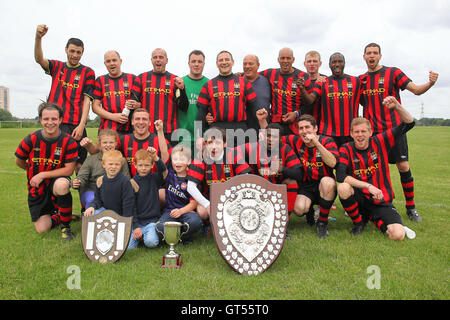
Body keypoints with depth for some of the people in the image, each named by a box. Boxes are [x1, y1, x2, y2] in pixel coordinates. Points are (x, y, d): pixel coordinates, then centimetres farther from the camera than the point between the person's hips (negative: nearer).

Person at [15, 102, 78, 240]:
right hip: (37, 188, 2)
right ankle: (58, 215, 32)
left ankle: (66, 226, -17)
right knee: (42, 229, -5)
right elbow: (19, 161, 8)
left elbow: (69, 170, -15)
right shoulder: (31, 139, -10)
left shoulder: (68, 141, -14)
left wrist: (43, 174, -18)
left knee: (62, 185, -41)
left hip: (57, 181, -2)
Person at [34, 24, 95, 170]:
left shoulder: (87, 72, 5)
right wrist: (38, 37, -25)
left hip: (75, 125, -2)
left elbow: (87, 100, -2)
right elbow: (39, 59, -6)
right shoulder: (57, 67, 15)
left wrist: (81, 125, -12)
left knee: (78, 165, -3)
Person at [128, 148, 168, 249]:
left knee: (151, 242, -27)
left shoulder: (154, 178, 5)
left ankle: (148, 234, 6)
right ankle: (139, 235, 11)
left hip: (152, 221, 0)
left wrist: (155, 157, -37)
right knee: (127, 246, -18)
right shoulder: (132, 183, 2)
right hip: (137, 221, 1)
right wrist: (135, 226, -7)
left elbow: (163, 170, -19)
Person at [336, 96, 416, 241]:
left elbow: (408, 123, -5)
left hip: (381, 201, 1)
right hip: (359, 198, -1)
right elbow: (340, 176, -22)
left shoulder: (379, 142, -2)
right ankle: (358, 222, -5)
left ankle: (374, 218, 15)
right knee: (343, 188, -35)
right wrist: (368, 186, -27)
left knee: (398, 235, -20)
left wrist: (397, 106, -23)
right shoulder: (346, 149, -6)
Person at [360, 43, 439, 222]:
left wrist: (430, 83, -25)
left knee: (404, 167, -3)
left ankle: (411, 207, 11)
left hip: (394, 128, -3)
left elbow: (416, 90, -6)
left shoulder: (393, 72, 1)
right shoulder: (361, 79, 11)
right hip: (371, 131, 3)